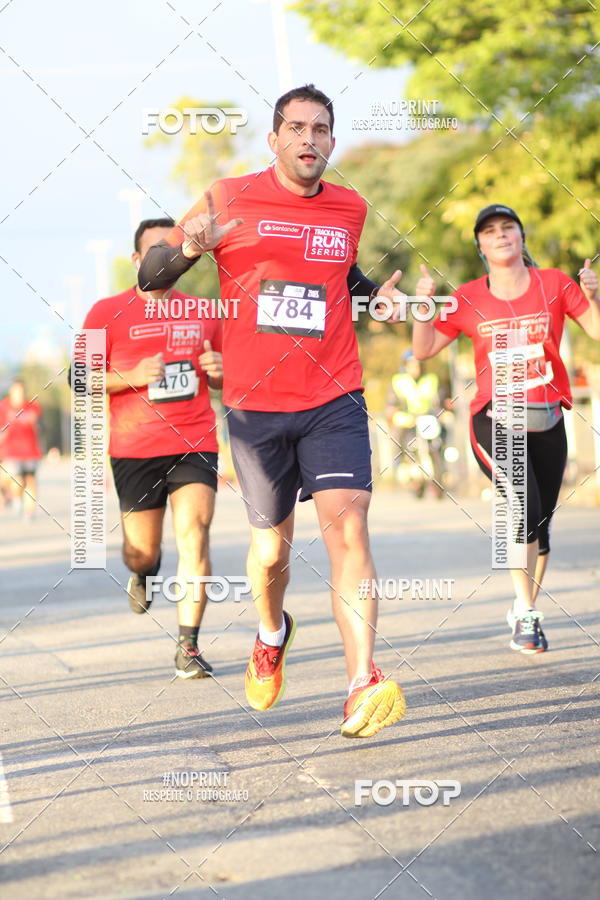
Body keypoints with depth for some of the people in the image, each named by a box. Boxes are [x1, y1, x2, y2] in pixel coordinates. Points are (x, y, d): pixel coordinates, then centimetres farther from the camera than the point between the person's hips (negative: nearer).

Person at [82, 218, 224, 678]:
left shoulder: (204, 313, 12)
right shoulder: (108, 312, 2)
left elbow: (223, 379, 23)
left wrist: (219, 371, -1)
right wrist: (132, 377, -15)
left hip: (196, 443, 1)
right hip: (134, 449, -1)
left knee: (194, 533, -15)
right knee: (143, 550, 6)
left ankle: (188, 647, -10)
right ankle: (144, 572, 46)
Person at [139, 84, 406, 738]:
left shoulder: (350, 209, 7)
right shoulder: (229, 199, -2)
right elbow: (149, 277, 1)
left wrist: (376, 292, 7)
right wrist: (190, 247, -21)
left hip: (333, 400, 1)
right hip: (255, 405, -1)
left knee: (346, 524, -18)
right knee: (272, 545, 12)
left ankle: (363, 687, -24)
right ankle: (272, 633, 45)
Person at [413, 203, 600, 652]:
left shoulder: (554, 284, 4)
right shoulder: (469, 298, 3)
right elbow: (424, 350, 3)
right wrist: (424, 306, -11)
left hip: (547, 422, 2)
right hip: (496, 421, -2)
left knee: (540, 525, 8)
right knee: (525, 505, -24)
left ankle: (525, 610, 30)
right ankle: (526, 614, -13)